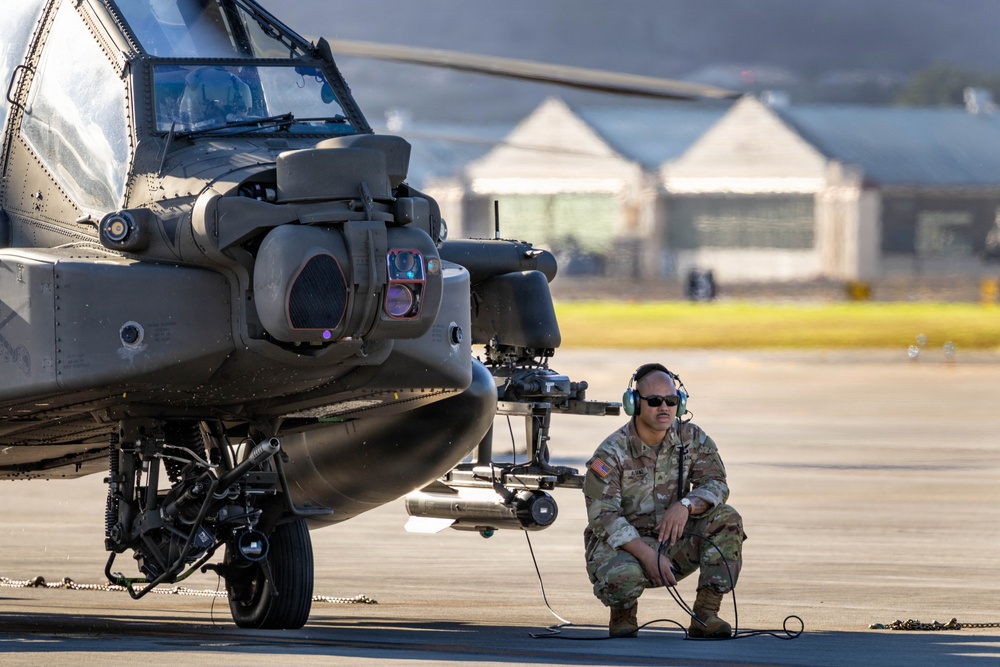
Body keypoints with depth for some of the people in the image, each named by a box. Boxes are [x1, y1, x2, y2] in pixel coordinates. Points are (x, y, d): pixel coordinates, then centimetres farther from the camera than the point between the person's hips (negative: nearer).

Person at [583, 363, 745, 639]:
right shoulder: (612, 453, -16)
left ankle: (705, 615, -16)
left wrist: (686, 504, -29)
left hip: (673, 542, 4)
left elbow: (715, 483, -5)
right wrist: (647, 555, -33)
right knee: (623, 575, -39)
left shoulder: (692, 438, -2)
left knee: (727, 520, -19)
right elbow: (603, 516, -21)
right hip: (623, 543, -4)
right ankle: (622, 615, 2)